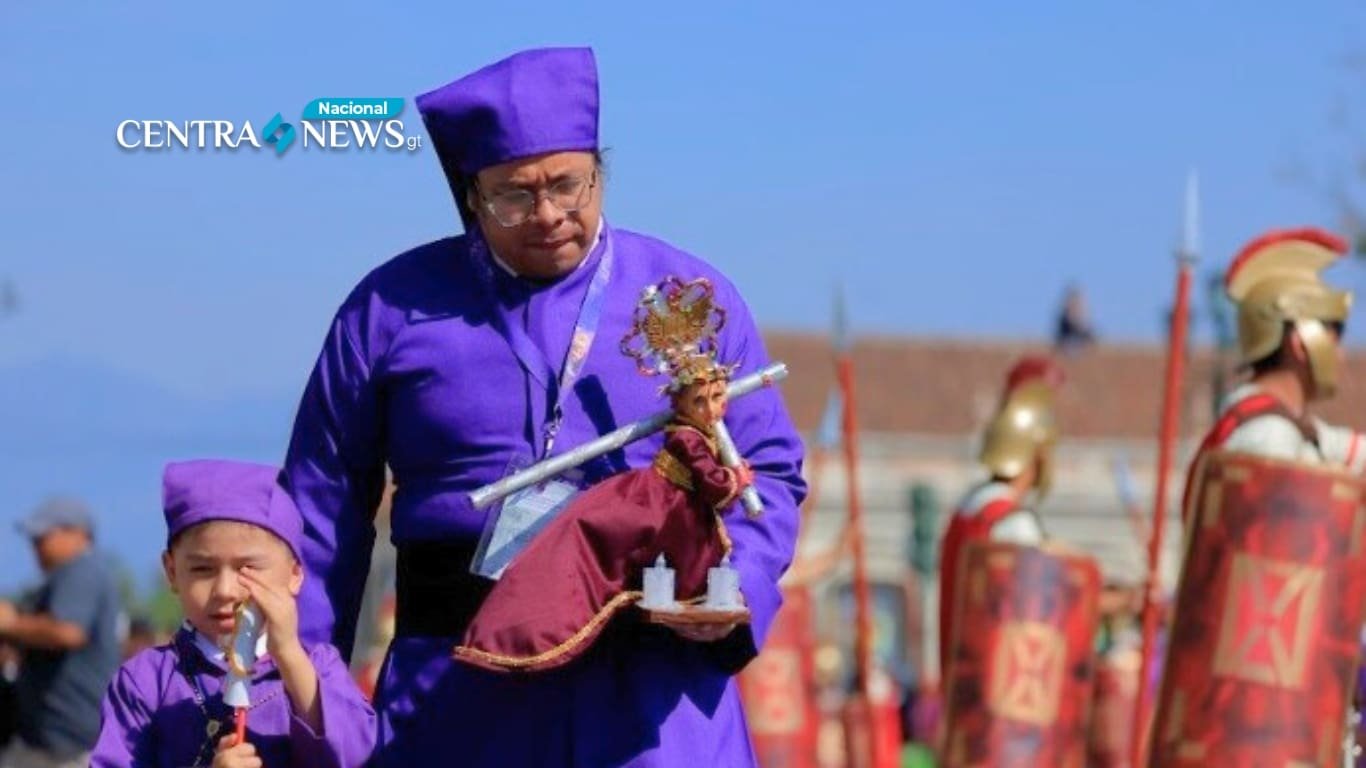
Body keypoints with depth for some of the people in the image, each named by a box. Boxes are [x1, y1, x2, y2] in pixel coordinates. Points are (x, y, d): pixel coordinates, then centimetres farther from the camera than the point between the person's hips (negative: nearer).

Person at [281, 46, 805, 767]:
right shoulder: (392, 309, 8)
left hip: (653, 690, 0)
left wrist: (732, 589, -7)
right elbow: (324, 501, 14)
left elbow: (769, 472, 14)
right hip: (461, 698, 0)